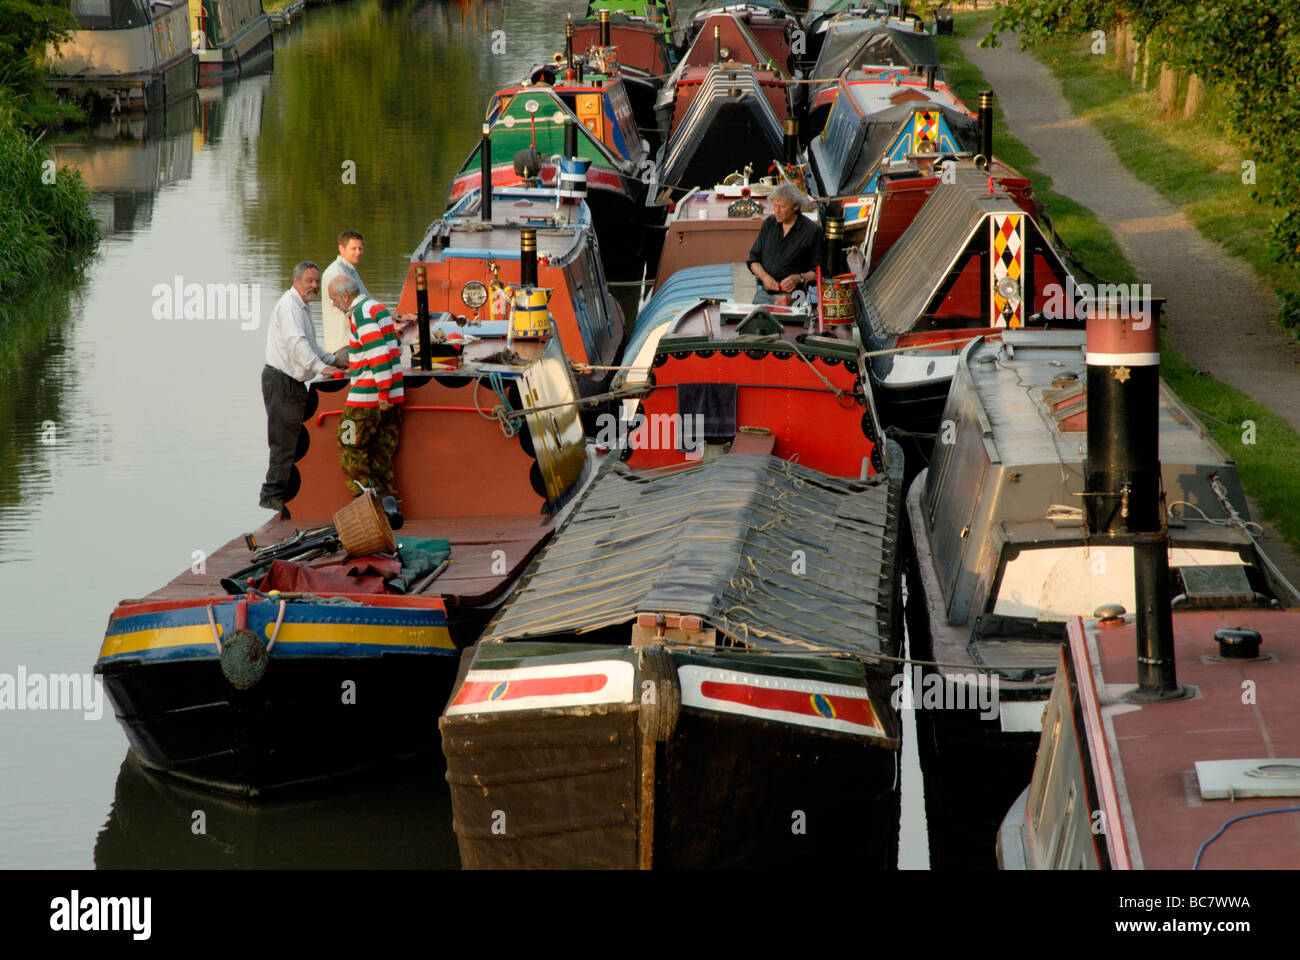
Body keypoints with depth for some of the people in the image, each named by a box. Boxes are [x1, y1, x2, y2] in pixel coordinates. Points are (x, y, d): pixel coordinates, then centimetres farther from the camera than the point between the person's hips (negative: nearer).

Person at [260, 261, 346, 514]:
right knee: (284, 440, -9)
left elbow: (309, 345, 29)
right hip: (281, 381, -11)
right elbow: (296, 342, -29)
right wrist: (321, 367, -37)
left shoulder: (302, 307, 19)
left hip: (292, 382, 11)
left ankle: (276, 494, 17)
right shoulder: (288, 306, -16)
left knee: (291, 438, 13)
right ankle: (274, 495, -6)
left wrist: (332, 360, 18)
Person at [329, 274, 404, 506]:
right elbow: (396, 347, 24)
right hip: (392, 396, 9)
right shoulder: (378, 307, 16)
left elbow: (379, 352, -23)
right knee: (382, 451, 10)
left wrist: (383, 393, -22)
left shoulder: (361, 314, -14)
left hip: (369, 396, -9)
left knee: (350, 446, 1)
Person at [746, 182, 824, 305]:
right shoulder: (768, 224, 15)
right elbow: (753, 259, 16)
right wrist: (764, 276, -3)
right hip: (764, 294, 4)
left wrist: (799, 278, -16)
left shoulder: (812, 231, -1)